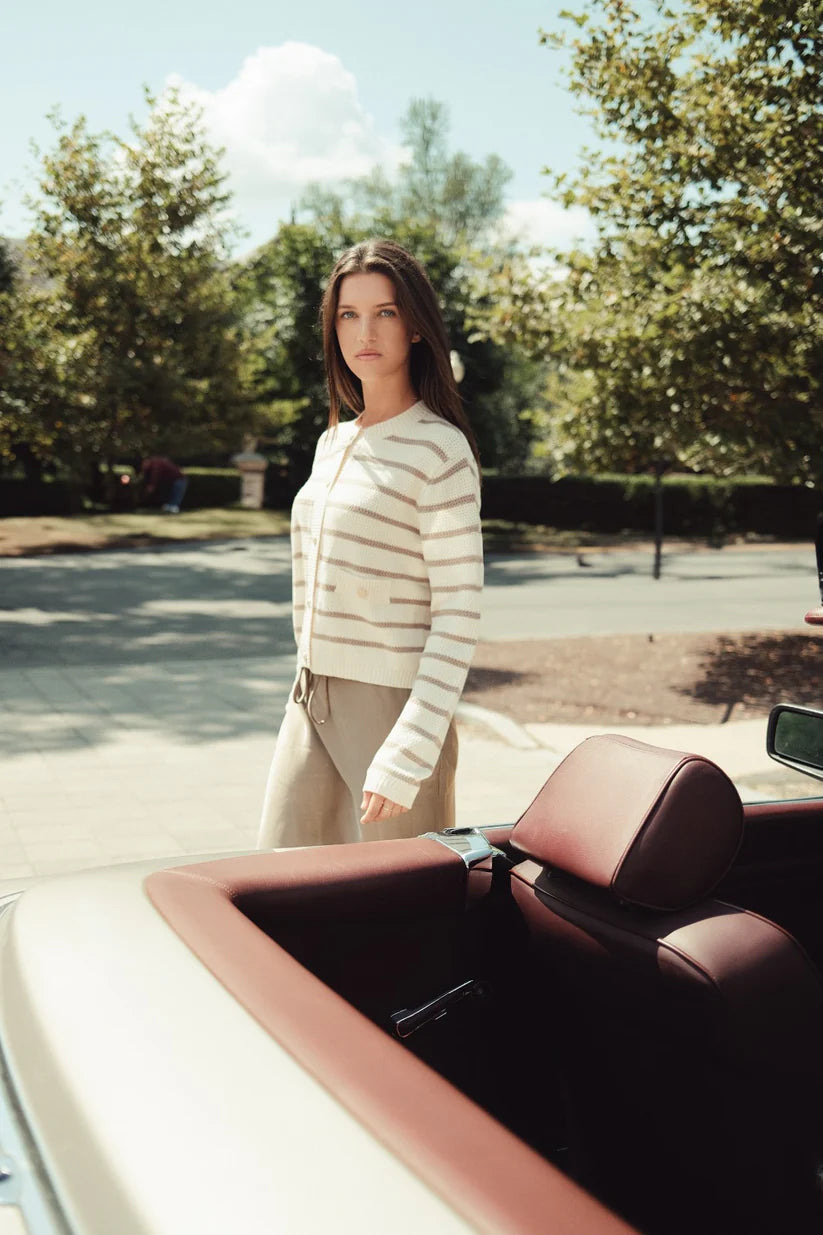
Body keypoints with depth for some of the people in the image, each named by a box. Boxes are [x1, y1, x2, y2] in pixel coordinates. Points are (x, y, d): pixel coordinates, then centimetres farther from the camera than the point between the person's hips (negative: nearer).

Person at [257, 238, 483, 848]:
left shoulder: (440, 450, -11)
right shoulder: (333, 443, 12)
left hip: (393, 705, -7)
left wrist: (407, 755, -21)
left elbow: (459, 615, -15)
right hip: (310, 705, 7)